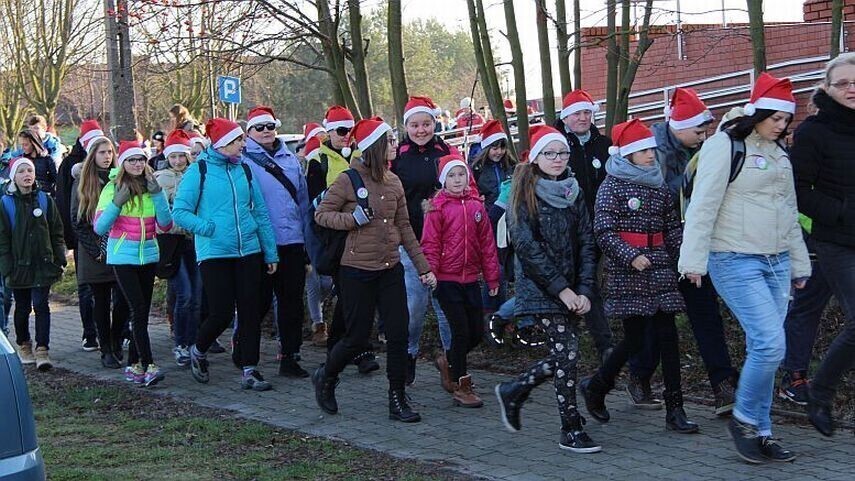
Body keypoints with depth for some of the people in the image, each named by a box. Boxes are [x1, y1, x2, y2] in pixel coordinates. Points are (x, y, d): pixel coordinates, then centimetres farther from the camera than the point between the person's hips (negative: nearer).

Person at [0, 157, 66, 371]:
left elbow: (57, 233, 6)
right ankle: (23, 345, 30)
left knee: (41, 305, -6)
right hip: (19, 266, 0)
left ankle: (42, 350, -7)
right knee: (22, 307, 11)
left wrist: (59, 261, 0)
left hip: (43, 265, 0)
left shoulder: (45, 200, 3)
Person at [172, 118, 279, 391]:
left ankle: (249, 371, 10)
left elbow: (260, 212, 13)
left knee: (250, 312, 2)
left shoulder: (243, 170, 10)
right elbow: (180, 212, -6)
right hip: (214, 254, -5)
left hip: (248, 252, 5)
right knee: (221, 313, -5)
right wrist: (210, 229, -18)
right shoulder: (199, 170, -4)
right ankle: (198, 352, 24)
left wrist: (270, 252, 11)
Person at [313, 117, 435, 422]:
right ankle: (325, 377, 30)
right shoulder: (349, 180, -10)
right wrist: (352, 219, -20)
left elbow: (404, 227, 12)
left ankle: (398, 400, 11)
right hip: (357, 271, -5)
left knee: (398, 335, 1)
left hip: (390, 269, 5)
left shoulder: (393, 182, 7)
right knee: (357, 337, 2)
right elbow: (321, 214, -4)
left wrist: (422, 266, 10)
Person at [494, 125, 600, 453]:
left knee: (562, 355, 6)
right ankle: (572, 431, 3)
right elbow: (527, 246, -13)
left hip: (571, 291, 6)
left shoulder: (573, 192, 10)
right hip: (541, 289, -6)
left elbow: (586, 243, 6)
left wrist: (584, 290, -5)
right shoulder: (525, 194, -5)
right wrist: (561, 289, -15)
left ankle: (512, 391, 29)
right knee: (567, 353, -9)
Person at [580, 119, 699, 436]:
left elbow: (672, 226, 14)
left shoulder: (659, 184, 12)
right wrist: (631, 256, -22)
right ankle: (595, 386, 22)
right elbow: (604, 231, -11)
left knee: (668, 336, 0)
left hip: (660, 268, 5)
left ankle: (674, 410, 4)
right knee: (634, 340, -2)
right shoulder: (612, 185, -4)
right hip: (627, 273, -5)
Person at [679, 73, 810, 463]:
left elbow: (789, 213, 24)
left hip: (776, 262, 7)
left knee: (764, 349, 6)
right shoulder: (725, 145, -6)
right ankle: (744, 419, 5)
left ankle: (760, 433, 15)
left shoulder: (778, 153, 18)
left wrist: (799, 263, 23)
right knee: (770, 344, -15)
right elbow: (703, 205, -12)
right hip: (735, 261, -7)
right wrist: (694, 260, -17)